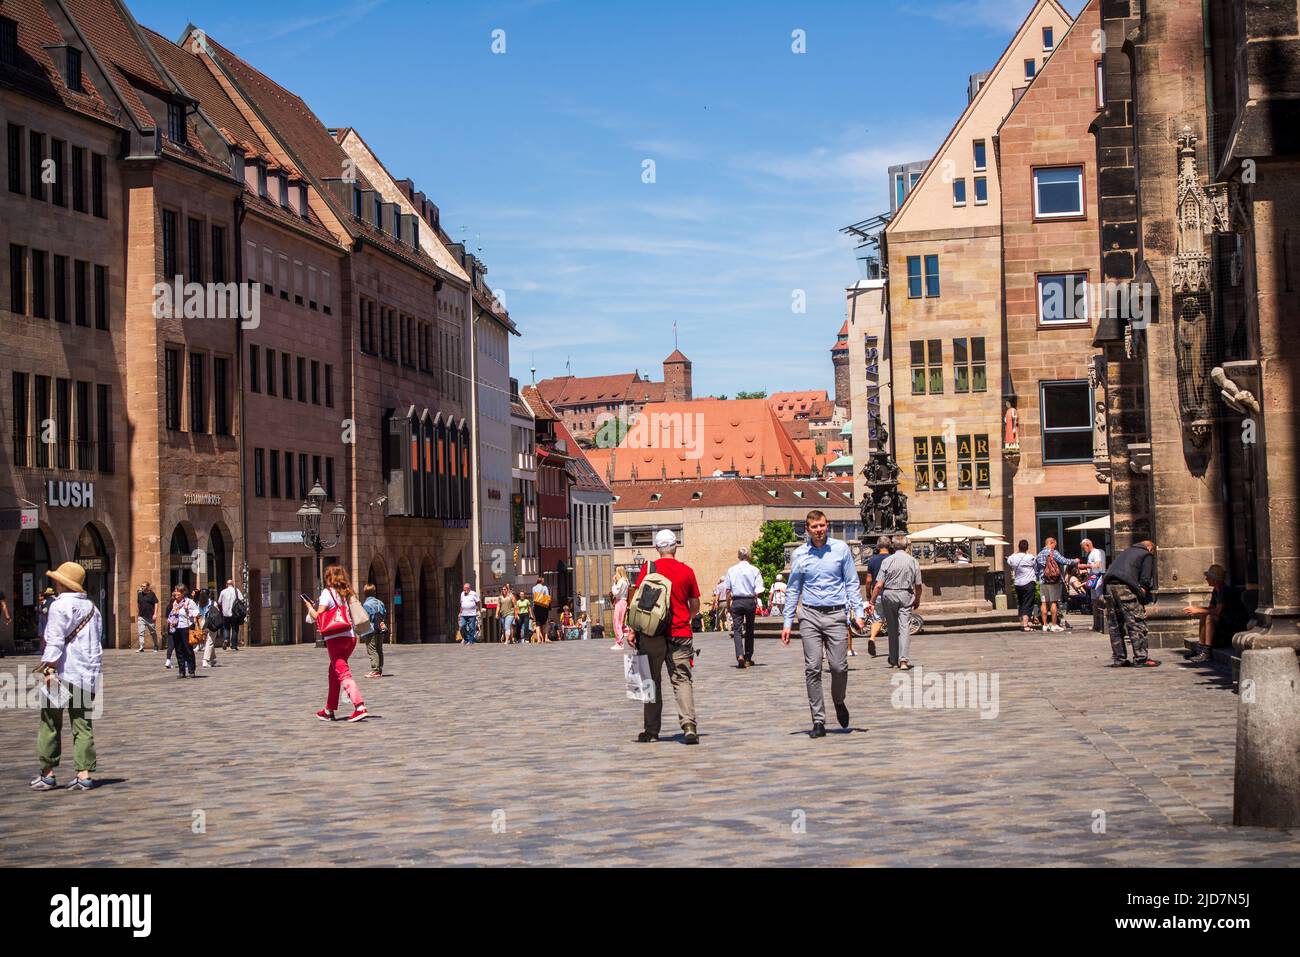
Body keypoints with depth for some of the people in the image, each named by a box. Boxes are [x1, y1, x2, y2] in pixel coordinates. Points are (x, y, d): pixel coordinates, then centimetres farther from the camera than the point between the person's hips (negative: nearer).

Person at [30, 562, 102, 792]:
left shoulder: (60, 606, -8)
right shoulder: (92, 607, 14)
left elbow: (55, 641, -16)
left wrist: (49, 669, -16)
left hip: (62, 674, -6)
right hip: (87, 675, 6)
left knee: (50, 724, 5)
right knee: (83, 725, 6)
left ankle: (47, 773, 9)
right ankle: (84, 774, 1)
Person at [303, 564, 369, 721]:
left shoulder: (327, 592, -5)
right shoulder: (347, 593, 15)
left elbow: (318, 617, -12)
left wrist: (309, 607, 8)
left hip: (336, 638, -7)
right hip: (351, 637, 7)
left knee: (343, 673, -11)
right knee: (333, 673, 20)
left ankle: (360, 707, -27)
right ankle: (329, 710, 27)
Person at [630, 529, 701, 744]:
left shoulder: (648, 569, -2)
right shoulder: (687, 571, 2)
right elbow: (695, 607, 10)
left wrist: (633, 630, -1)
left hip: (653, 633, -1)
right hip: (681, 634, 1)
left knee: (652, 681, 9)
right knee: (682, 680, 2)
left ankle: (651, 730, 12)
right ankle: (689, 726, -14)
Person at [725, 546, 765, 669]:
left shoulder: (731, 570, 1)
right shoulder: (754, 570, -3)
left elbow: (728, 590, 1)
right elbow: (758, 590, -9)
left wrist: (728, 604, 9)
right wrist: (756, 599, 9)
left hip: (736, 601, 0)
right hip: (750, 601, 0)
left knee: (737, 630, -1)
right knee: (749, 630, 12)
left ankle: (740, 655, -22)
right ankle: (748, 658, 18)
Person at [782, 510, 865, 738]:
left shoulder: (841, 549, 4)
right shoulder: (799, 555, 6)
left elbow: (852, 583, 7)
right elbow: (793, 590, 11)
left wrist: (858, 613, -1)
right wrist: (788, 623, 7)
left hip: (836, 615, -1)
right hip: (810, 616, 1)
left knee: (839, 666, -5)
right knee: (812, 669, -4)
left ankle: (839, 702, 26)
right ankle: (818, 721, 0)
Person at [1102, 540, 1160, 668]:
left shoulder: (1126, 551, 31)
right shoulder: (1147, 555, 12)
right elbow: (1145, 579, -1)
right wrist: (1143, 593, 9)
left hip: (1109, 585, 7)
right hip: (1125, 587, -7)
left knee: (1115, 626, 11)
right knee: (1137, 623, -2)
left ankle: (1118, 659, 13)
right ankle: (1140, 658, -5)